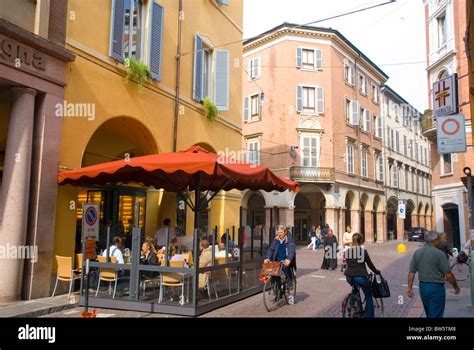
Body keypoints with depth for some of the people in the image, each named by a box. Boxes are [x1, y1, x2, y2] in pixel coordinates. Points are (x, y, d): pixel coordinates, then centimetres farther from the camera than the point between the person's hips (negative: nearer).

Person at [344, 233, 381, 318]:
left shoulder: (347, 251, 5)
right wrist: (377, 271, 20)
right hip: (361, 277, -4)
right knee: (369, 297, 15)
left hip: (349, 277, 4)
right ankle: (369, 315, 13)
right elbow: (370, 264, 3)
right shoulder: (363, 250, -4)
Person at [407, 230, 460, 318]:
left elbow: (411, 272, 1)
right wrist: (456, 286, 3)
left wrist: (409, 287, 5)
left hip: (422, 287, 6)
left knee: (429, 314, 21)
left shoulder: (417, 252, 3)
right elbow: (448, 274, -13)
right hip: (436, 287, -6)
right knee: (436, 315, 2)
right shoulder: (439, 253, -15)